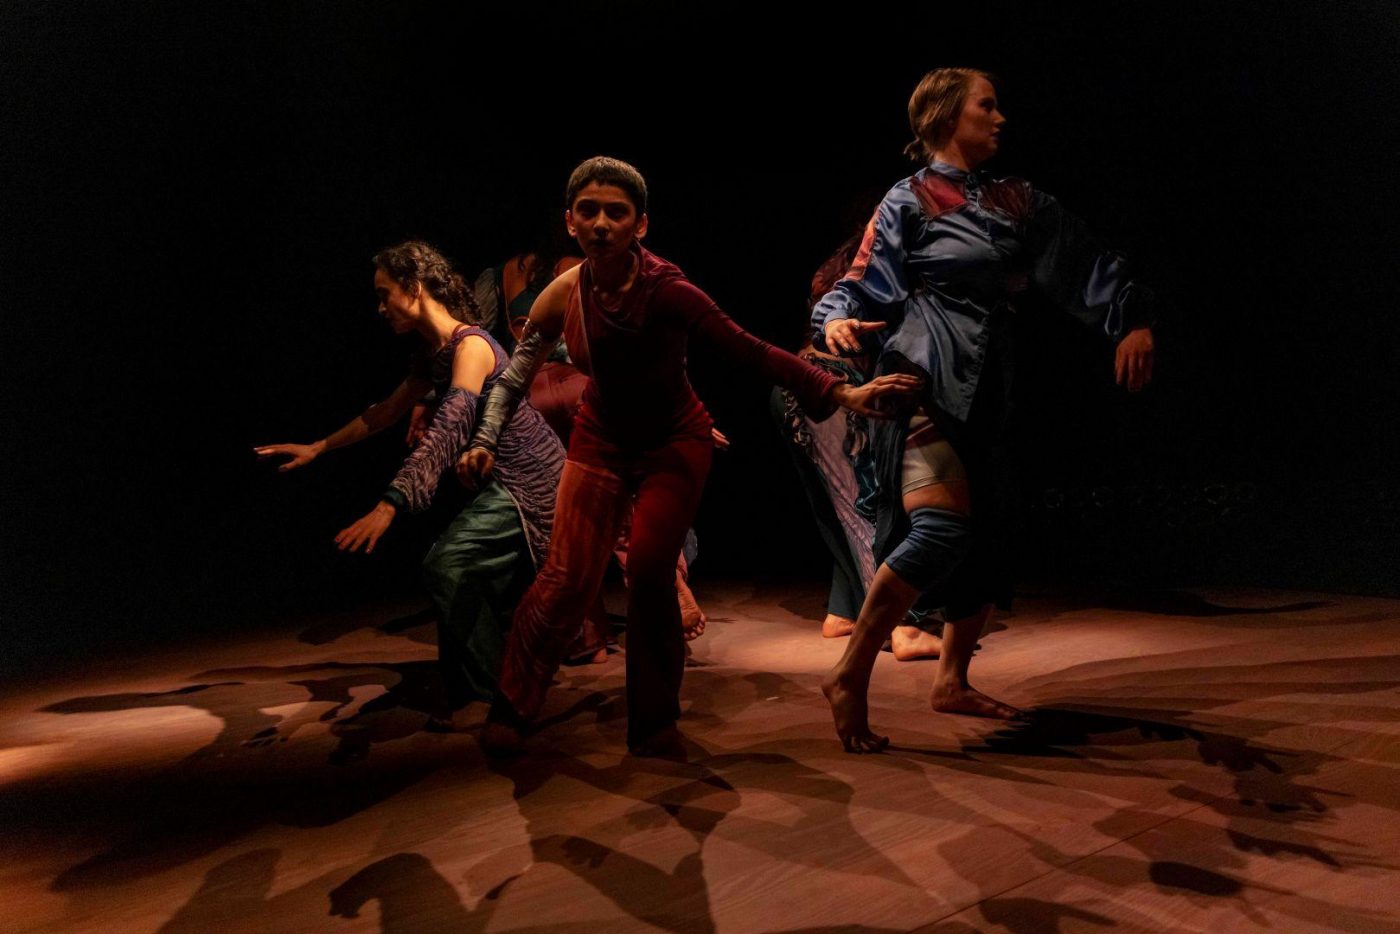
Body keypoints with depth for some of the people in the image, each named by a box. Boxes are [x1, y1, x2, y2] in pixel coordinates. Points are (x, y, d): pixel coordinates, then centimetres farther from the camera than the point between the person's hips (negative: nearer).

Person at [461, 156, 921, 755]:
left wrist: (840, 393, -36)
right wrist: (485, 441, -14)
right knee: (567, 576, -7)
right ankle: (509, 711, 10)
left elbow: (752, 353, -29)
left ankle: (654, 725, 6)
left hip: (674, 442, -2)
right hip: (601, 440, 3)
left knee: (649, 573, -14)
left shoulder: (667, 292, -26)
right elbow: (516, 375, -2)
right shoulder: (562, 297, -15)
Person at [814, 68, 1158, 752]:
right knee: (943, 525, -22)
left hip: (984, 386, 7)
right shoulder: (909, 201, 2)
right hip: (929, 375, -7)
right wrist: (837, 320, -25)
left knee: (985, 535, 9)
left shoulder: (1017, 201, 18)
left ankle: (951, 681, 24)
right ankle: (850, 677, -13)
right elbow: (860, 285, -4)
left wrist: (1135, 320, 2)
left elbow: (1087, 263, 15)